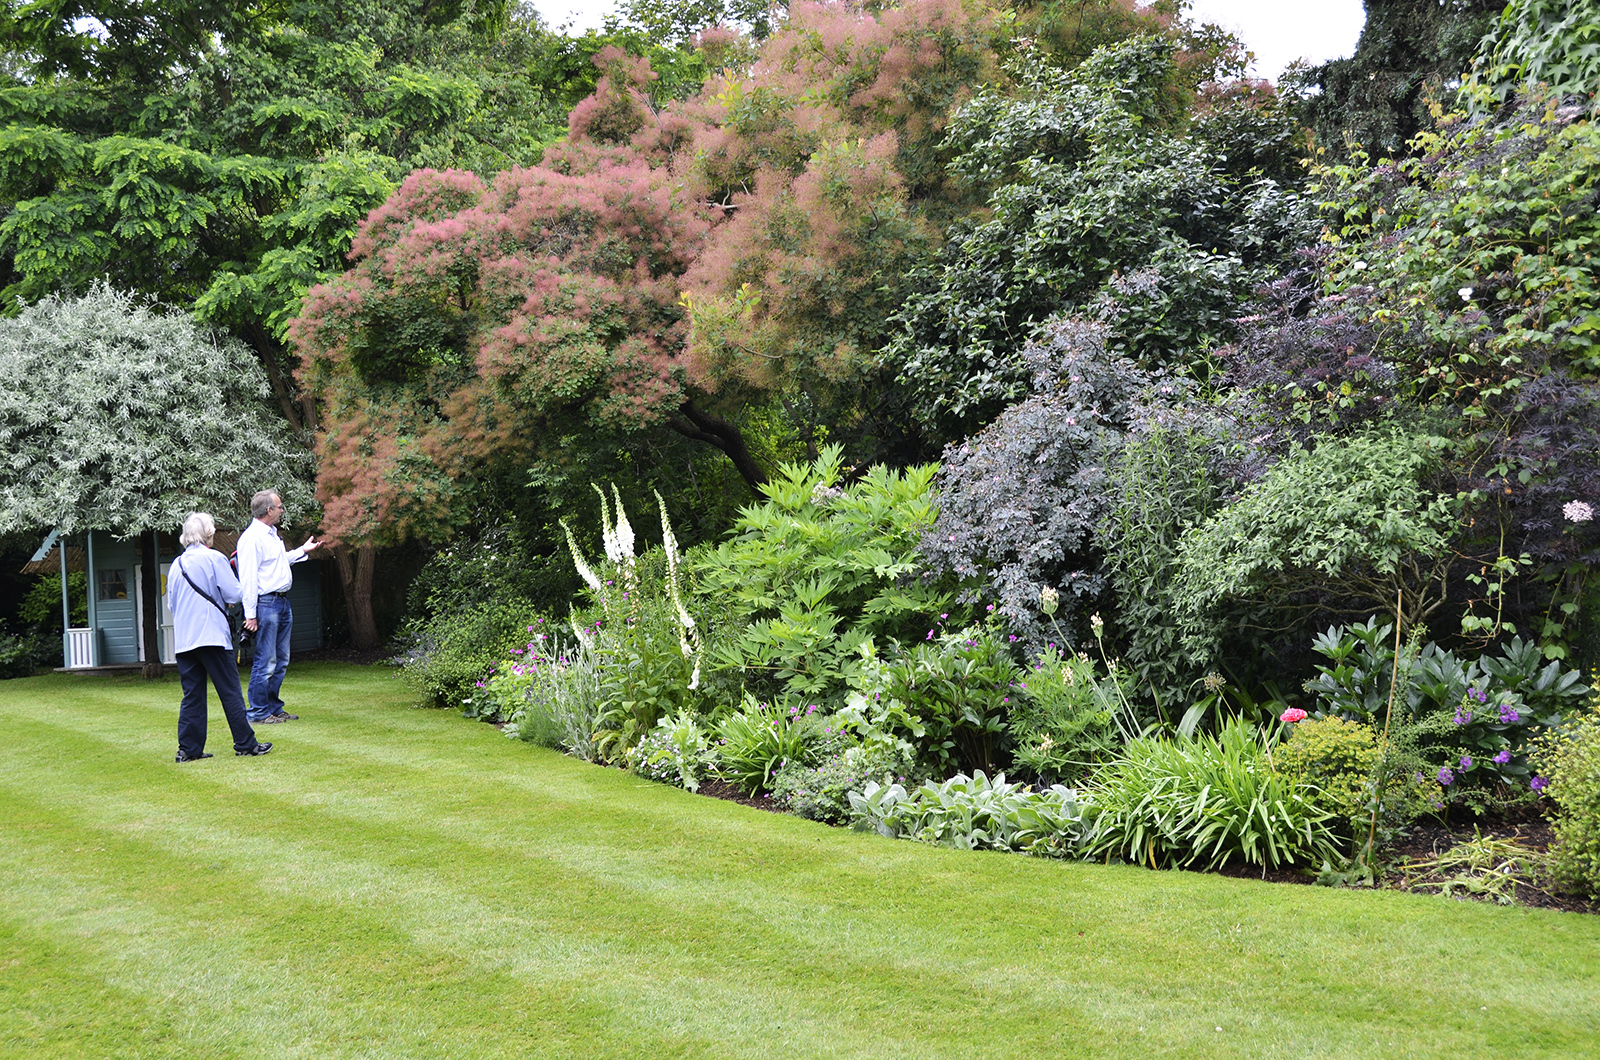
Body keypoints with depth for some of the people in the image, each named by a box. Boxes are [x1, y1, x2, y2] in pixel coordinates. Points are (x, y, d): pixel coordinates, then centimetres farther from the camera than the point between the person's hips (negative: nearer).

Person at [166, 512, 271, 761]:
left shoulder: (176, 565, 11)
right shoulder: (214, 559, -6)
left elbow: (171, 604, 17)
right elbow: (234, 594, -8)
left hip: (183, 640, 5)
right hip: (212, 636, -5)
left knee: (192, 695, 8)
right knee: (230, 691, 0)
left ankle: (188, 749, 7)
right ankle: (245, 743, 3)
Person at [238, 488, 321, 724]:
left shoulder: (272, 534, 16)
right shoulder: (252, 538, -14)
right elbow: (247, 579, -17)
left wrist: (303, 550, 35)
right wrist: (250, 614, -19)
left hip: (283, 602, 10)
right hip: (266, 604, -10)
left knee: (281, 661, 13)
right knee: (265, 662, -6)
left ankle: (274, 708, 22)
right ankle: (258, 712, 2)